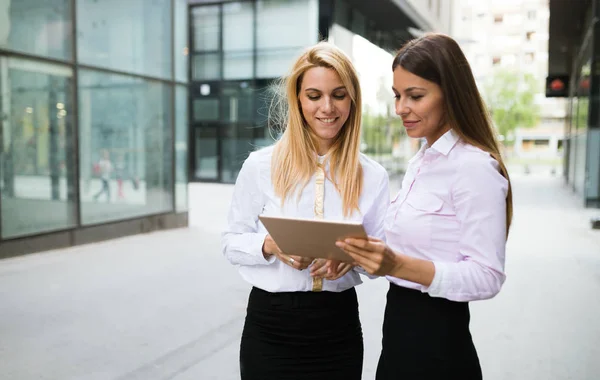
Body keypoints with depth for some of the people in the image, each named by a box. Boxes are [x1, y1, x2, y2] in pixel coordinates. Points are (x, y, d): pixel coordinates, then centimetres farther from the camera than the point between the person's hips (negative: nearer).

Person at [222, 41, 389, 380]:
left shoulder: (372, 175, -1)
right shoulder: (260, 165, -6)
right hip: (271, 325, -1)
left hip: (339, 328, 2)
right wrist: (270, 246, -20)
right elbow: (232, 242, -1)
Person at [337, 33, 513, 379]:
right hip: (400, 330, 8)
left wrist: (398, 266, -31)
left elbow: (487, 278, -20)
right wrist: (360, 255, 0)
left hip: (437, 341, -8)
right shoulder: (420, 162, 8)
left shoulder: (475, 167, -18)